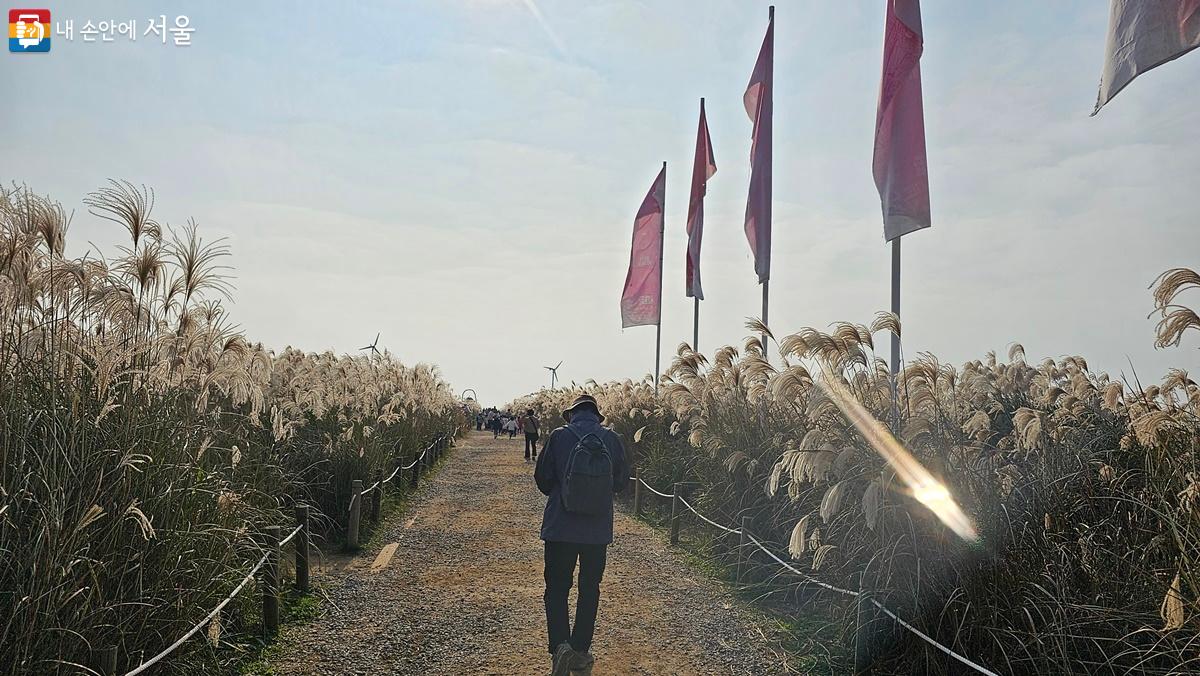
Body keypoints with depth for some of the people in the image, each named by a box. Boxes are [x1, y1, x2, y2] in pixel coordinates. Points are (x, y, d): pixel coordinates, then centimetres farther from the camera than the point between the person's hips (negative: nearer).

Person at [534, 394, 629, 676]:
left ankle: (560, 645, -11)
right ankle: (581, 653, 21)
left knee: (557, 589, 8)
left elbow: (542, 478, -2)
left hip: (561, 527, -2)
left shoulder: (559, 436, -8)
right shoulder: (612, 439, -3)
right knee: (589, 590, 15)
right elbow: (621, 481, 5)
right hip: (599, 529, 2)